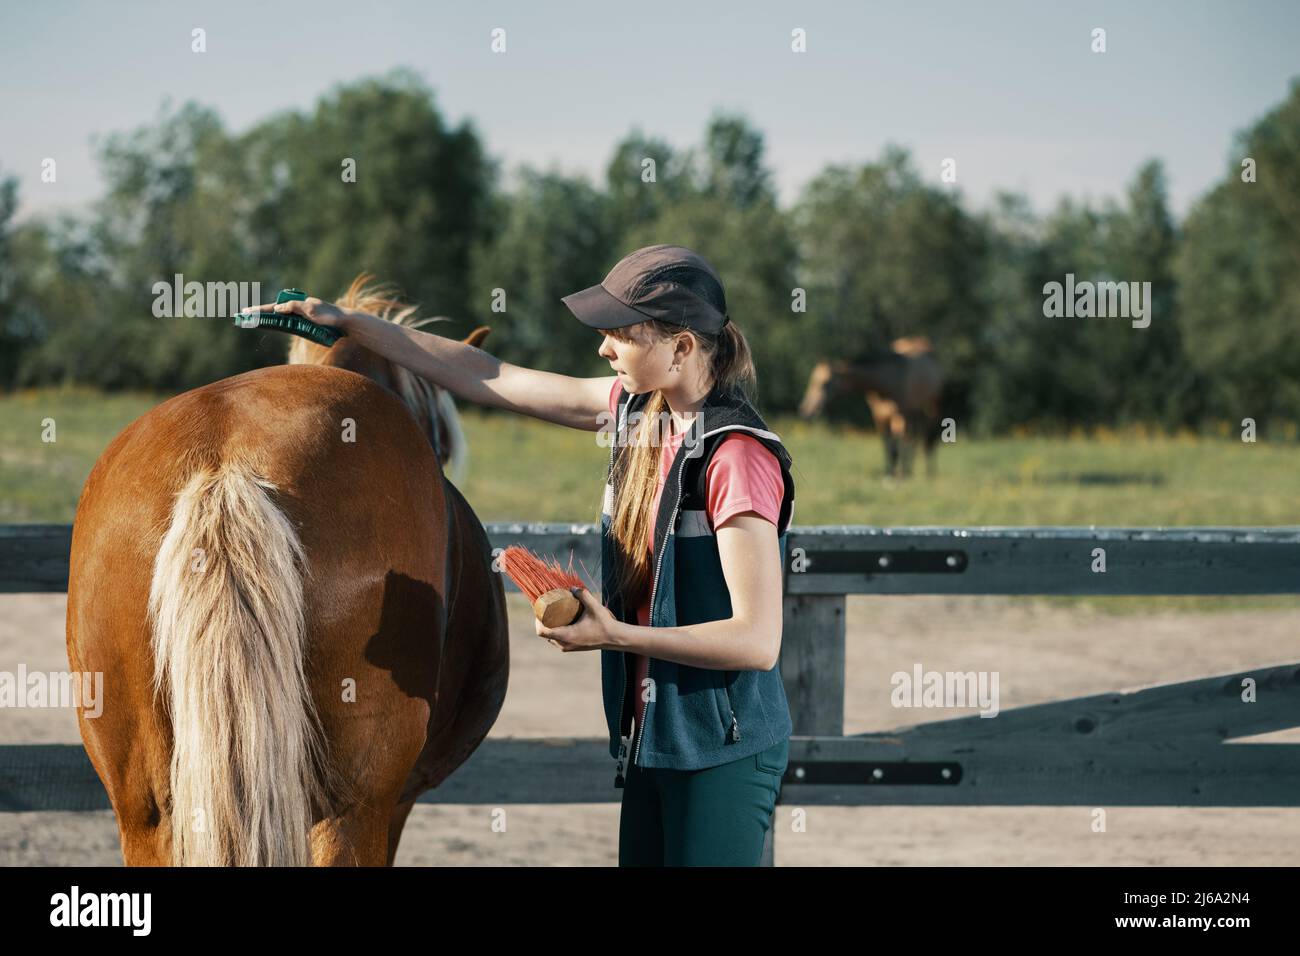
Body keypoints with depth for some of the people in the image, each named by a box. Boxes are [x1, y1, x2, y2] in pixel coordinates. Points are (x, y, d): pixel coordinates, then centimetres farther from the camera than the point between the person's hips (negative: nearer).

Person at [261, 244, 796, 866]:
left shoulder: (738, 456, -21)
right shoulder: (635, 408, 5)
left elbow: (757, 640, -24)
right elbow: (488, 379, 11)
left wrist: (614, 635, -25)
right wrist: (350, 325, 11)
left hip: (723, 751, -9)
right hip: (654, 740, 9)